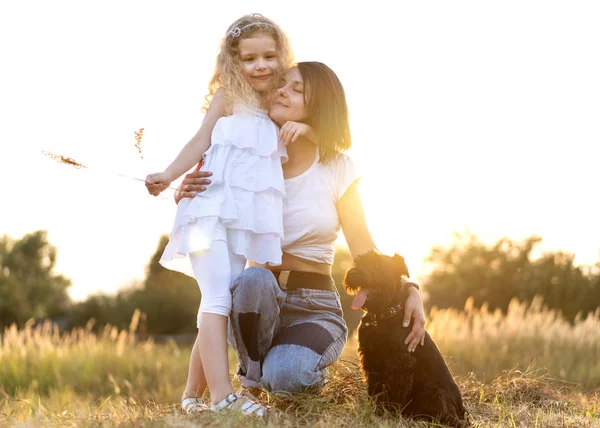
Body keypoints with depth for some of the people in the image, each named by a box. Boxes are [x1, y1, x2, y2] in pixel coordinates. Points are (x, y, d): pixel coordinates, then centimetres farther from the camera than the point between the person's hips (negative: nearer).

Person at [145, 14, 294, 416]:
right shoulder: (228, 97, 5)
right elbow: (201, 141, -3)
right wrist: (168, 175, -17)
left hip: (250, 217, 6)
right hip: (213, 208, -6)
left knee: (225, 301, 4)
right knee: (217, 297, -15)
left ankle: (192, 395, 11)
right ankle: (223, 395, -22)